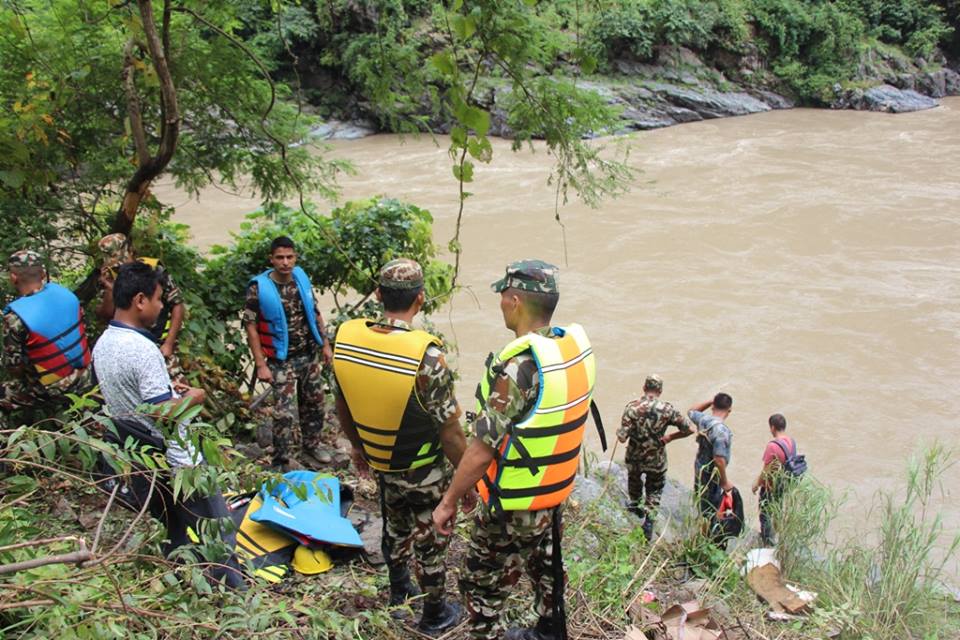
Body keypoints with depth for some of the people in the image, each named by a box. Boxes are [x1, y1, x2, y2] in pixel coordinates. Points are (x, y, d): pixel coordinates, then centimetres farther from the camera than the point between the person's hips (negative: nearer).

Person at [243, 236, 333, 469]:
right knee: (286, 412, -2)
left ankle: (311, 443, 39)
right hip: (282, 361, -5)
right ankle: (286, 458, 16)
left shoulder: (302, 278, -2)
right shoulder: (259, 288, -17)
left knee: (314, 403, 18)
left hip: (310, 355, 5)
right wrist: (261, 365, -16)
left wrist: (325, 344, 10)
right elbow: (251, 326, -14)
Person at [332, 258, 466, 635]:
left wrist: (357, 445, 18)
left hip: (380, 463, 5)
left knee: (395, 527, 30)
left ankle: (398, 589, 54)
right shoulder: (427, 356, -32)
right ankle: (435, 616, 40)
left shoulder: (346, 337, -16)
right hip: (425, 473, -5)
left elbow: (343, 408, 1)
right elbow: (450, 434, -23)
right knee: (430, 542, 18)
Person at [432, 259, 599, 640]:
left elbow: (482, 450, -26)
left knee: (482, 584, 9)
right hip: (556, 490, 8)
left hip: (514, 504, -8)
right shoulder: (577, 345, -7)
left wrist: (448, 502, -15)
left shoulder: (519, 366, -29)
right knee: (545, 566, 28)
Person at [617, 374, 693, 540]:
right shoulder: (667, 409, -16)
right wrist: (670, 437, 5)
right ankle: (649, 521, 11)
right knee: (654, 492, 22)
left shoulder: (632, 407, -19)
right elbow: (688, 430, -10)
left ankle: (635, 505, 54)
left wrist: (619, 432, 1)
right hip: (656, 460, -1)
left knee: (634, 480, 31)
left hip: (634, 458, 1)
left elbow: (622, 437, -22)